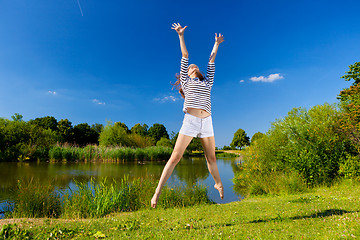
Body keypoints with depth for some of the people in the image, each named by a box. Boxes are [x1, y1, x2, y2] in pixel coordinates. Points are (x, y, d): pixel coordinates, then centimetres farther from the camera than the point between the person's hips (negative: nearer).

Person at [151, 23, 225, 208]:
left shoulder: (207, 83, 24)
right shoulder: (186, 81, 17)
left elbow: (211, 61, 32)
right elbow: (184, 57, 16)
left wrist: (216, 44, 40)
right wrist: (181, 35, 20)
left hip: (207, 122, 4)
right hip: (190, 121, -3)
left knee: (211, 158, 12)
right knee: (175, 156, -7)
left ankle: (218, 184, 35)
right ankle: (158, 191, 1)